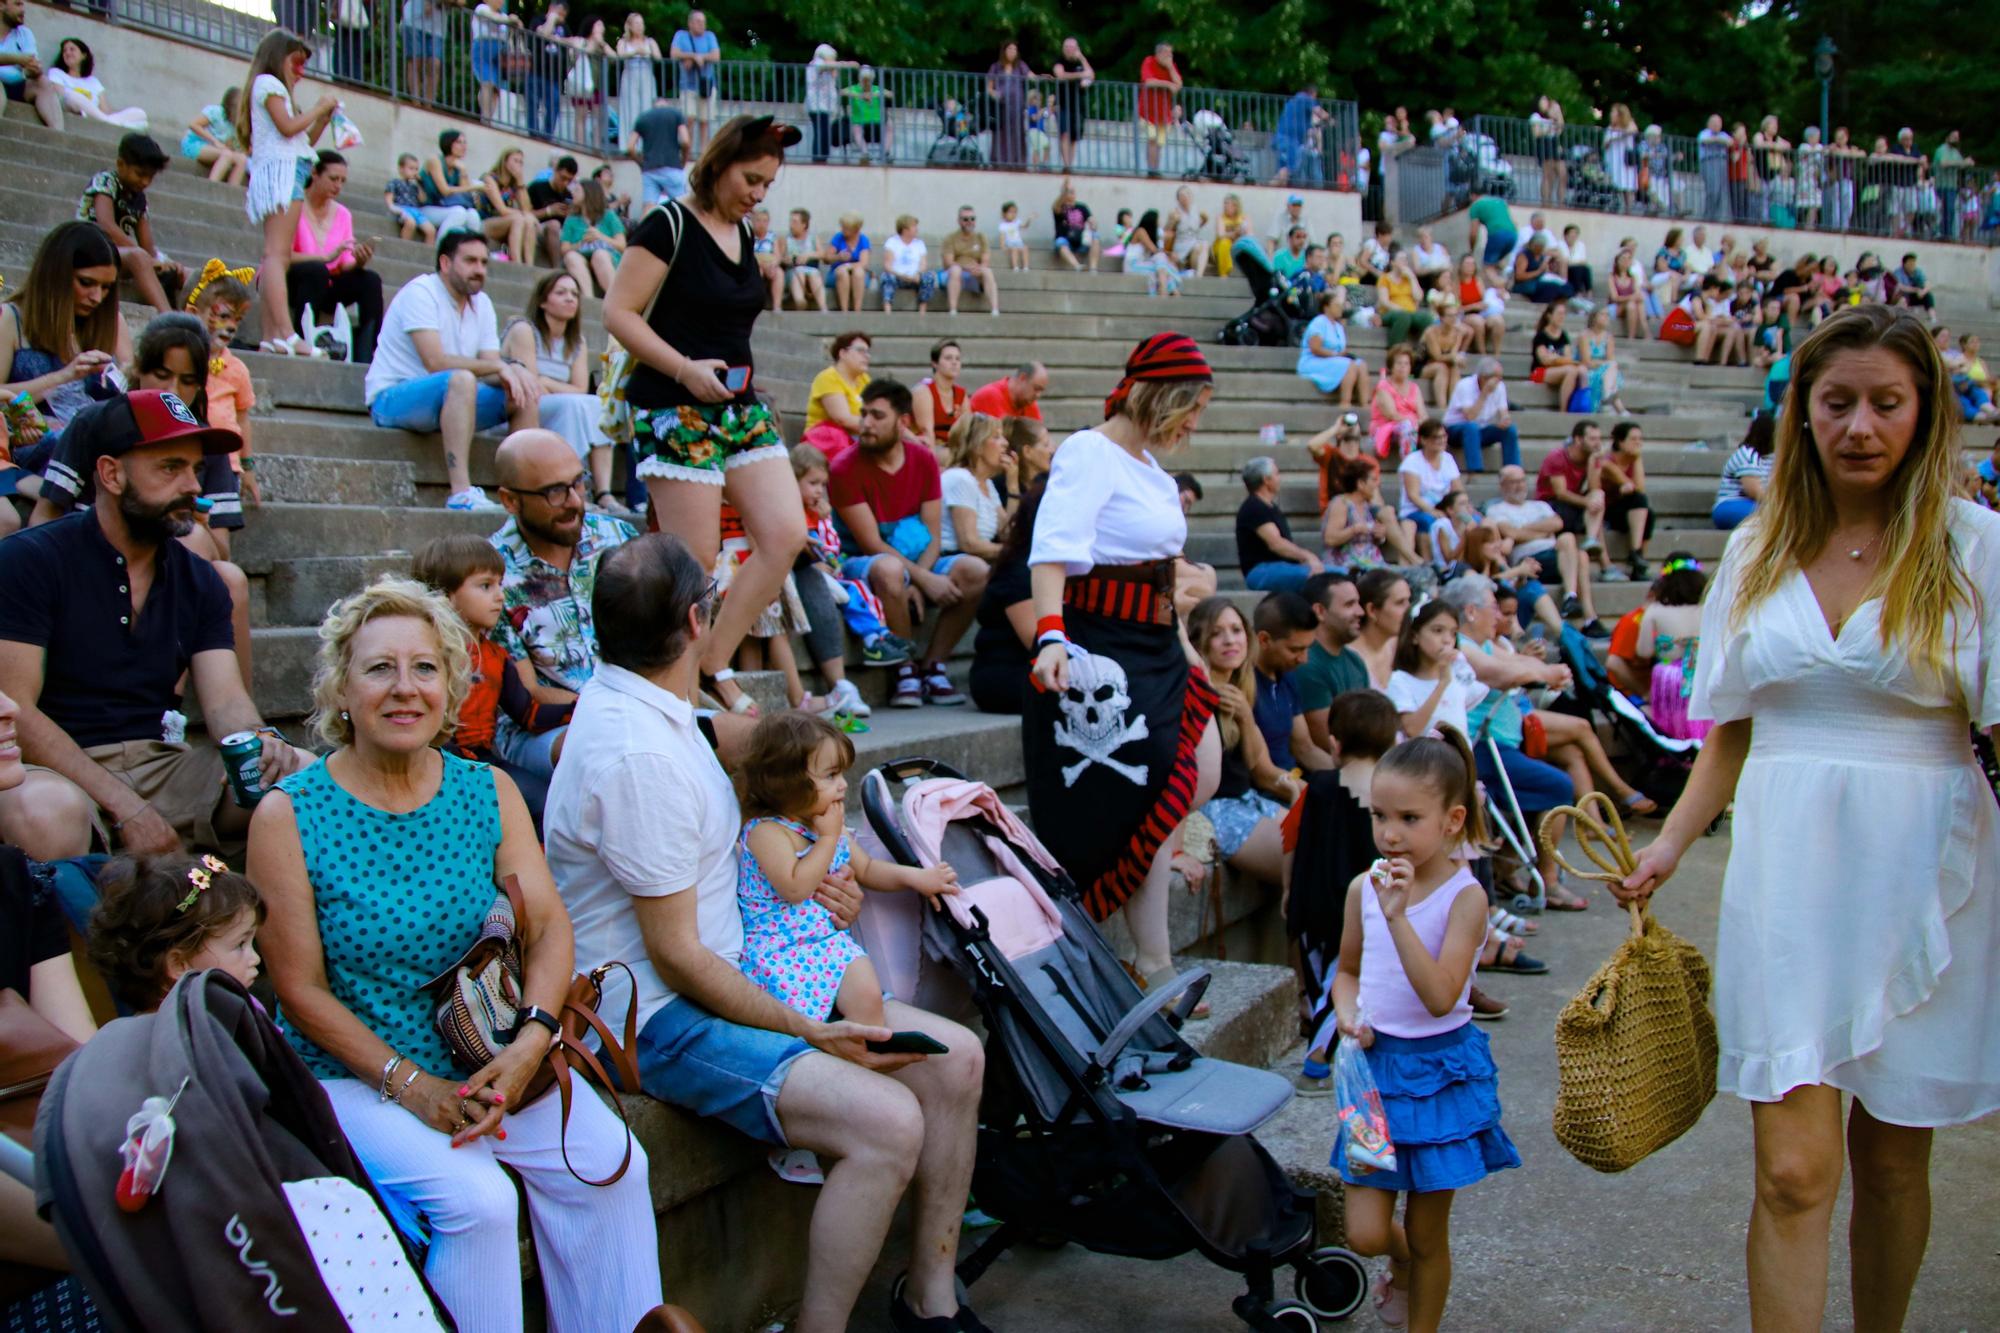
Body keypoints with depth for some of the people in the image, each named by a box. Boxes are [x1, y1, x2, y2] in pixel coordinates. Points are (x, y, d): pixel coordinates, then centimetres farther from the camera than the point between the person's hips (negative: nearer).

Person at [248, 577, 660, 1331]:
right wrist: (410, 1085, -17)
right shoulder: (288, 815, -9)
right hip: (356, 1074, -4)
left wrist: (527, 1046, -20)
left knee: (611, 1166, -15)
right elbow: (300, 990, -9)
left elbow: (548, 926, -3)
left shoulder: (488, 792, 3)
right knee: (476, 1199, -25)